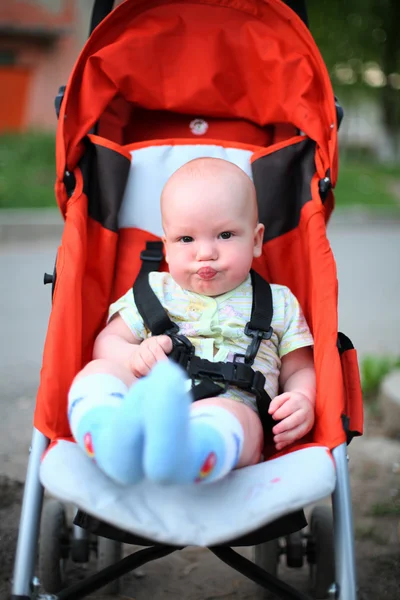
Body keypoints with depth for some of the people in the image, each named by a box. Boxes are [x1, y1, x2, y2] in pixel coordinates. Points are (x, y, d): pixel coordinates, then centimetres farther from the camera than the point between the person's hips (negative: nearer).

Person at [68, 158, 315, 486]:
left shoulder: (279, 303, 23)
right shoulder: (154, 292, 24)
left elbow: (299, 370, 24)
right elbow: (107, 342, 20)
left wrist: (303, 400, -1)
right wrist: (134, 357, -5)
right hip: (143, 402, 2)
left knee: (229, 415, -38)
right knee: (99, 371, -26)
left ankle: (178, 450, -72)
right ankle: (113, 444, -58)